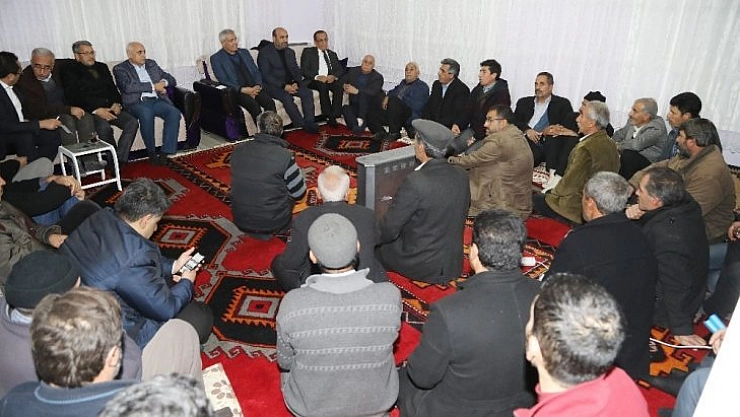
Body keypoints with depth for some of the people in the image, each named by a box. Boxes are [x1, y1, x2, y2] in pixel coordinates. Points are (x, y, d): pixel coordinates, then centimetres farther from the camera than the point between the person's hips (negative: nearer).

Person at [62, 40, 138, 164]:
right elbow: (74, 97, -7)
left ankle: (120, 160, -22)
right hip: (90, 111, -5)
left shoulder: (102, 67, 23)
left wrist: (117, 103, -3)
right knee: (105, 128, -35)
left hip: (110, 108, 6)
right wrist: (96, 110, -19)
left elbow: (112, 88, 20)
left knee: (132, 122, -22)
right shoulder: (69, 71, 5)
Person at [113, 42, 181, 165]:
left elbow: (172, 80, 21)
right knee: (146, 113, -38)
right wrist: (153, 86, -14)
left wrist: (163, 83, -3)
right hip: (137, 103, -4)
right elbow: (127, 87, -13)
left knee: (175, 113, -27)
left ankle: (165, 152, -27)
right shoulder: (120, 69, 6)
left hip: (157, 100, 4)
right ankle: (151, 152, -23)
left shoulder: (152, 64, 22)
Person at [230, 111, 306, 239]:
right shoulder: (285, 156, -19)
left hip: (240, 221, 3)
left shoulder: (238, 150, -5)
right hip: (272, 224, -3)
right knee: (290, 193, 23)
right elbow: (299, 193, -10)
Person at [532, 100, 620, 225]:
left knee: (534, 200, 2)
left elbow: (569, 184, -19)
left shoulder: (585, 149, -27)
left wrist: (553, 192, 1)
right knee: (548, 192, 24)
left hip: (578, 210, -9)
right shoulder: (611, 144, 2)